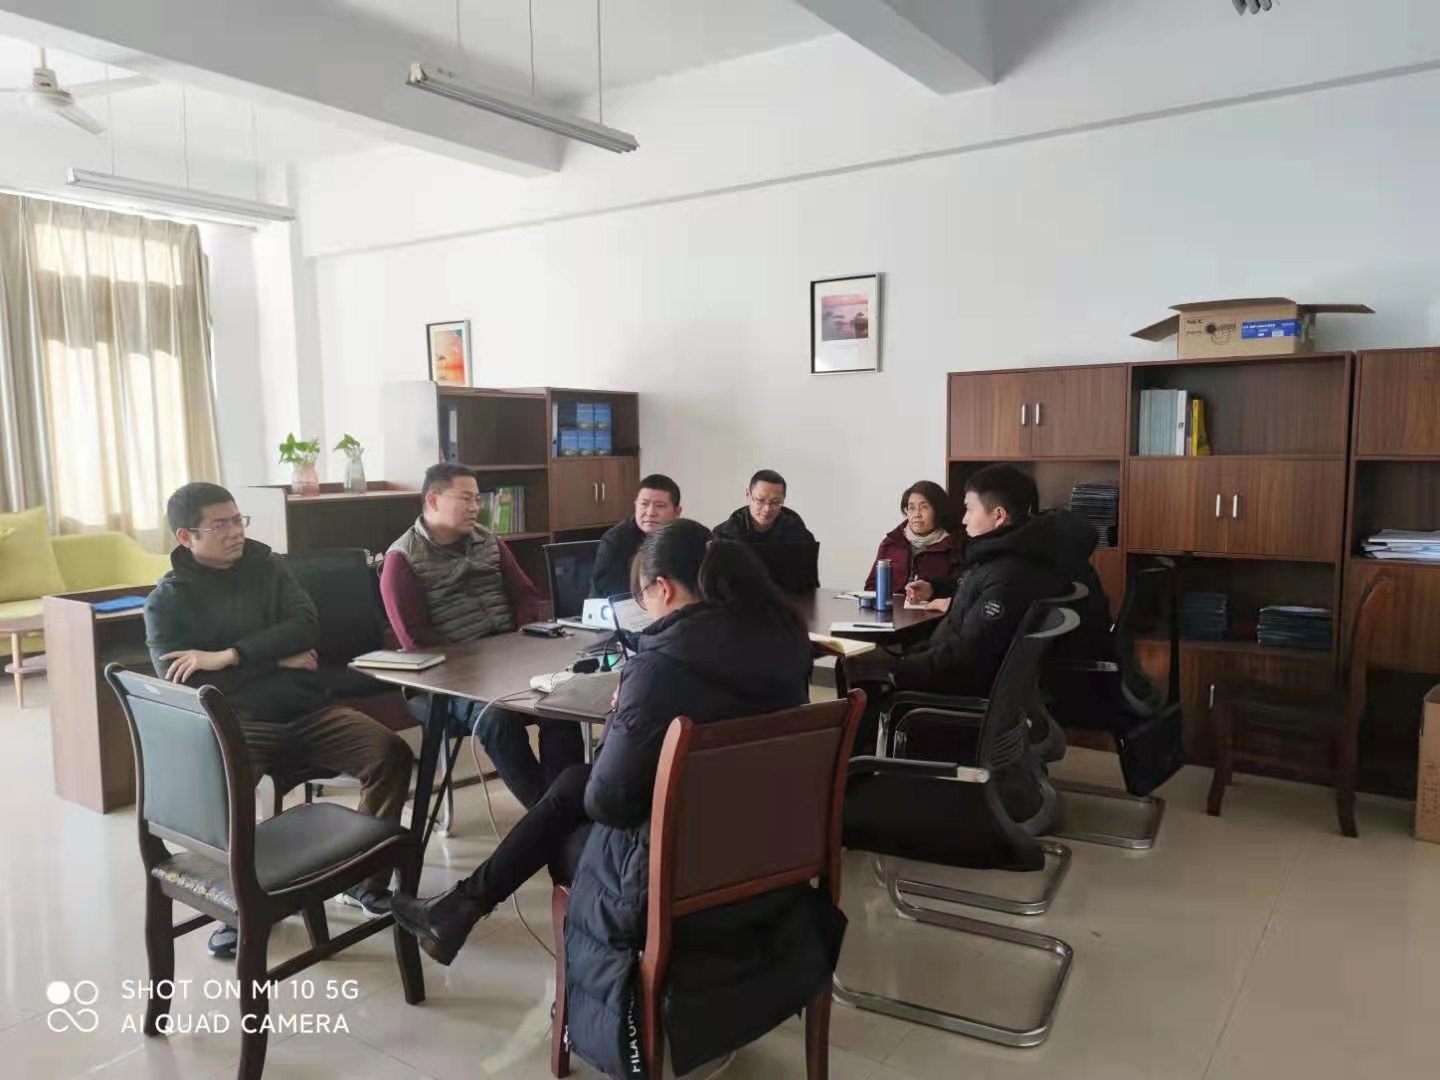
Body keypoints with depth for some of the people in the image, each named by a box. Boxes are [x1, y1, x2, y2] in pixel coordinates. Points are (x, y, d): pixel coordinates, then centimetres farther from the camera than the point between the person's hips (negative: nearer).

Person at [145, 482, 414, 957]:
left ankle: (365, 876, 1)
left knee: (391, 753, -20)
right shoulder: (167, 600, 4)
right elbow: (177, 682, -8)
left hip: (307, 709, 3)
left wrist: (228, 656, -14)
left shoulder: (267, 565, 12)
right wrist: (276, 660, -7)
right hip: (236, 722, -2)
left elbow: (306, 625, -3)